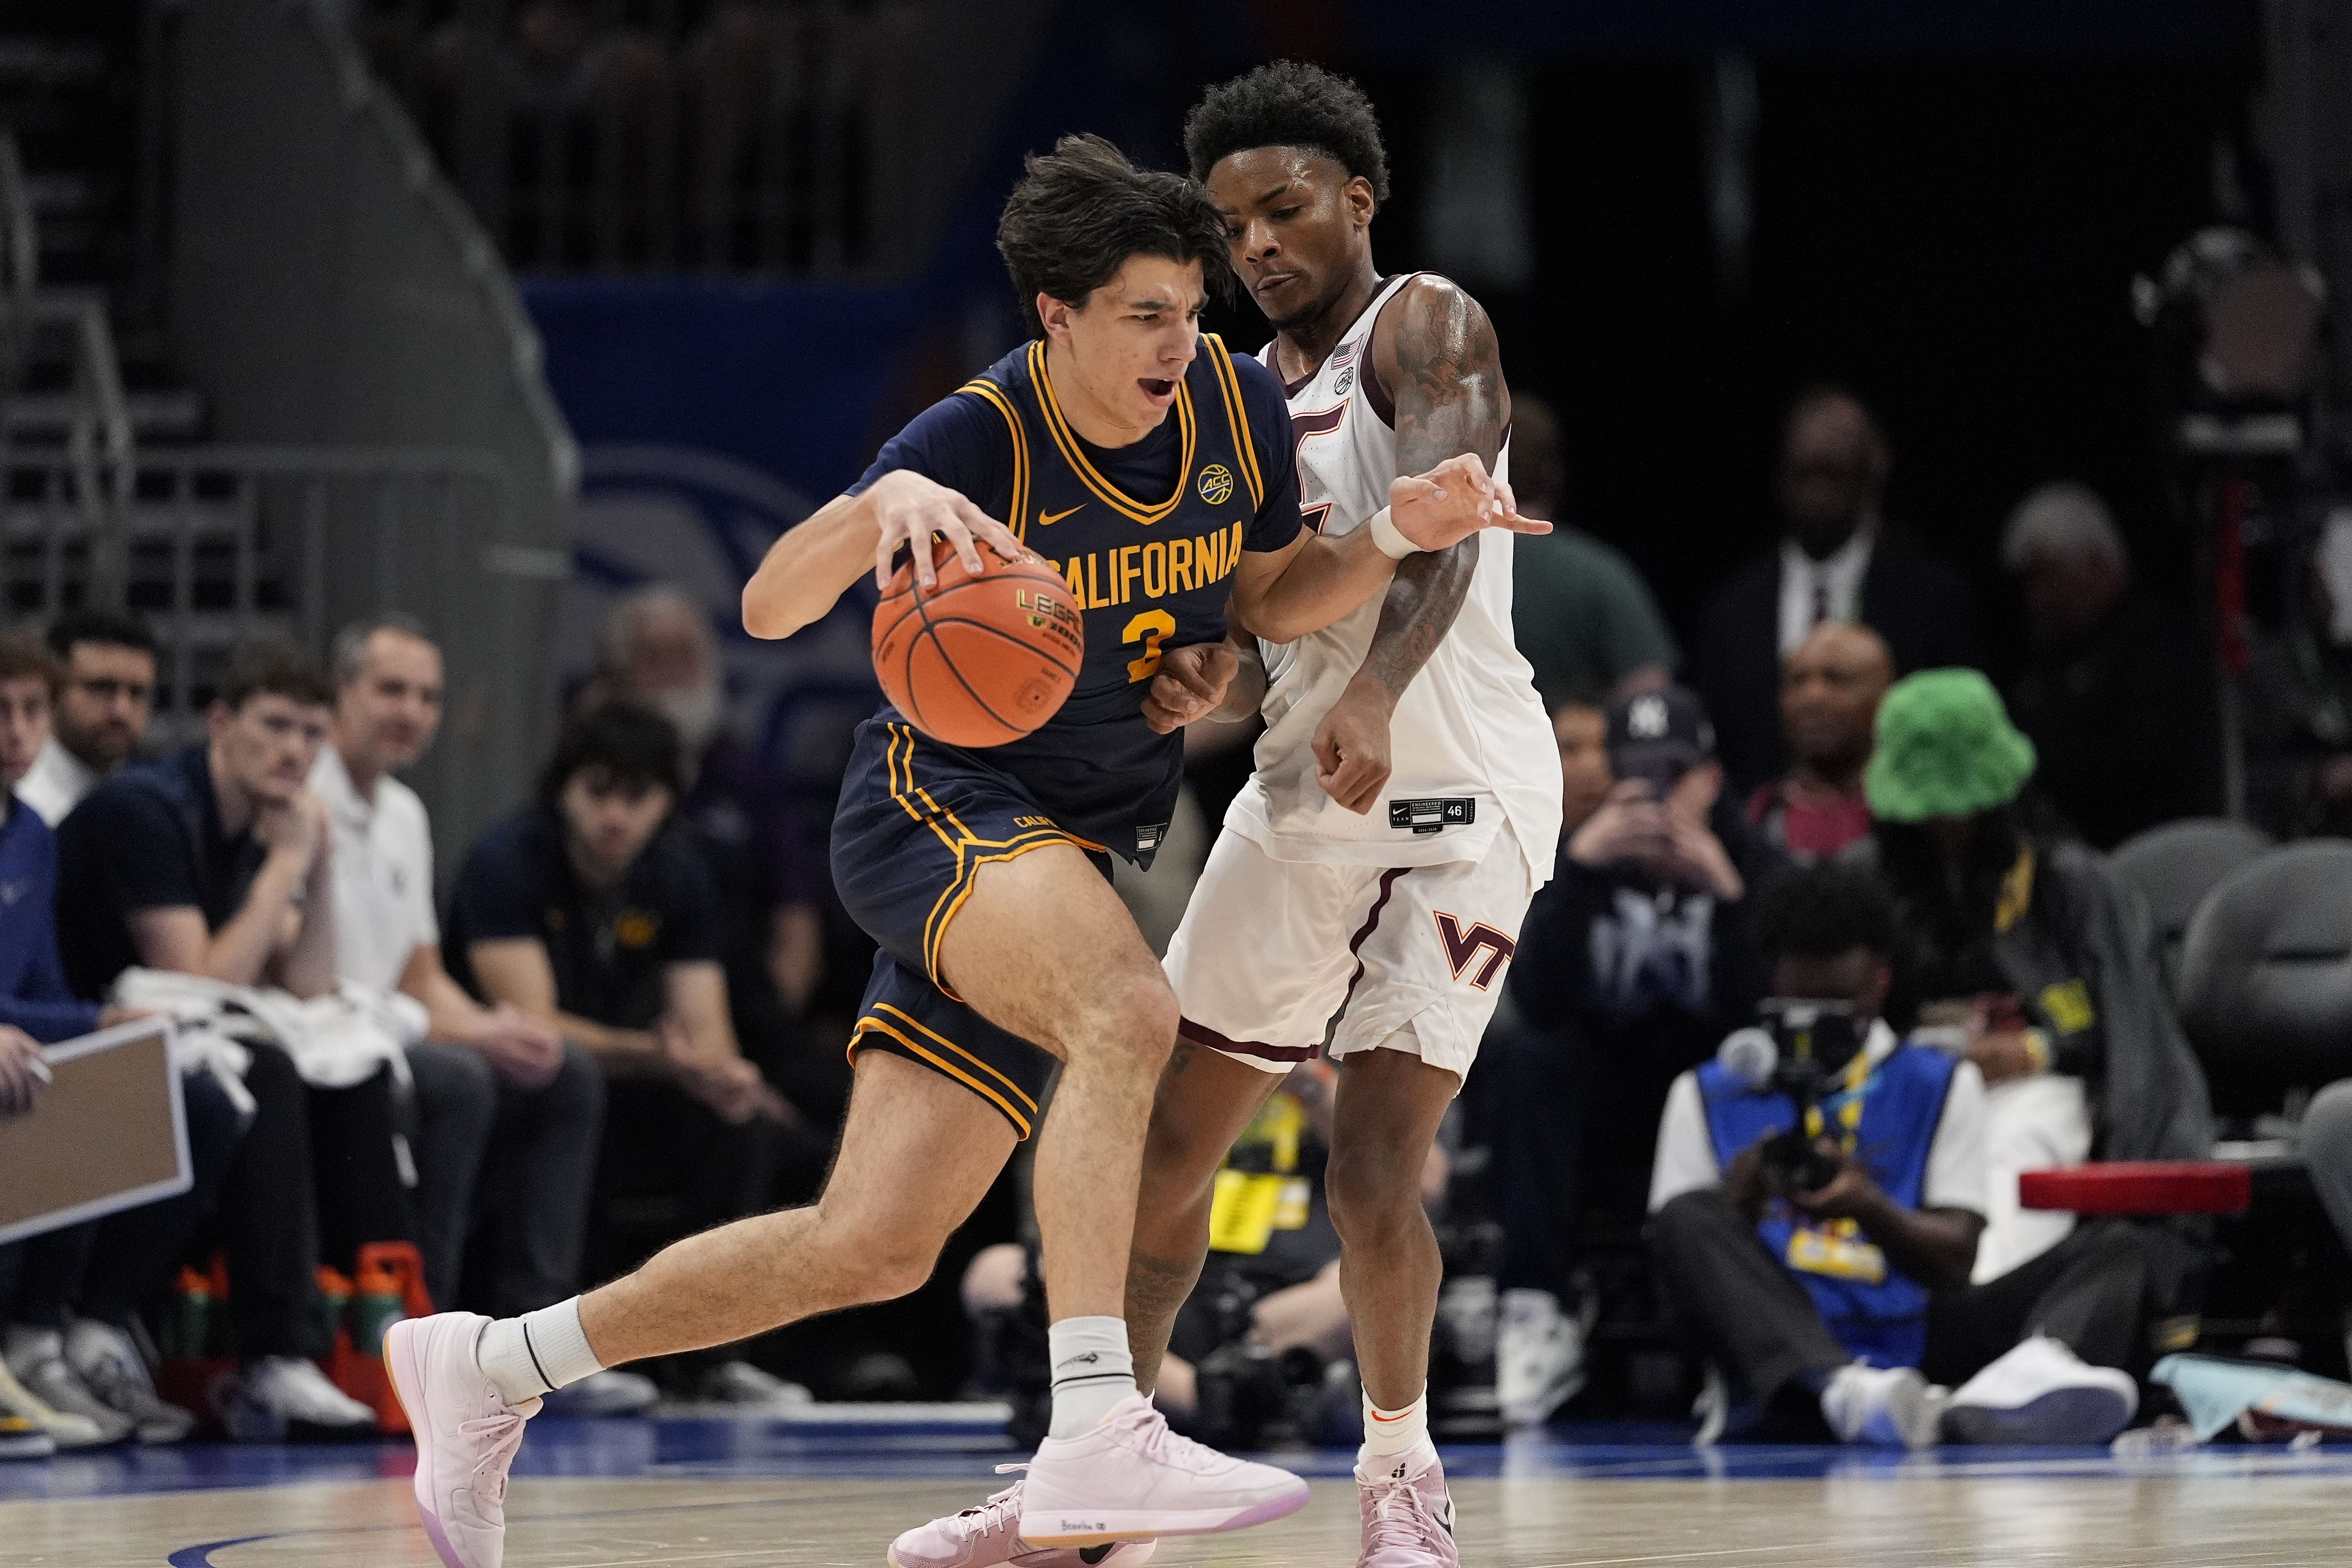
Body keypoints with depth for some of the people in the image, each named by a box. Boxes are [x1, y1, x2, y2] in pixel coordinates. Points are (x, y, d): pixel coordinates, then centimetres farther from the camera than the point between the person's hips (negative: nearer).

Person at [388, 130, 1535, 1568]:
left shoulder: (1239, 409, -1)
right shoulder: (981, 441, -17)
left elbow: (1272, 597, 16)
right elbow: (771, 610, -22)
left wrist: (1404, 535, -4)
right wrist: (882, 505, -42)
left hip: (1072, 855, 6)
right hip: (941, 804, -6)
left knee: (875, 1247, 1)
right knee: (1129, 1011, -37)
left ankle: (490, 1367, 17)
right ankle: (1094, 1440, -48)